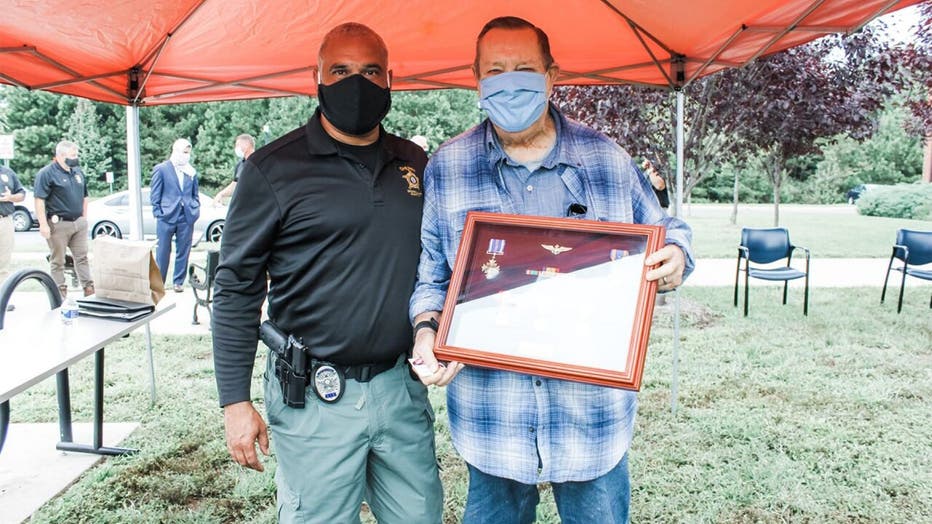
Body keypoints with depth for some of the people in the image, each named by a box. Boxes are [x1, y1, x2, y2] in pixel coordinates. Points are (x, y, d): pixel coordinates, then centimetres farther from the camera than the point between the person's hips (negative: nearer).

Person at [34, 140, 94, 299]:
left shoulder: (78, 172, 13)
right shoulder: (47, 173, -9)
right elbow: (39, 200, -13)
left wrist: (84, 218, 15)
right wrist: (43, 225, -18)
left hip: (79, 222, 6)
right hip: (58, 224, -6)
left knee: (82, 257, 7)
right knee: (58, 261, 4)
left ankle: (89, 288, 10)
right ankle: (61, 292, 11)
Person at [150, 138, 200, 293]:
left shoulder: (192, 171, 9)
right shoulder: (161, 169, -1)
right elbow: (154, 195, 0)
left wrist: (196, 210, 6)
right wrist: (158, 213, -5)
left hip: (187, 217, 3)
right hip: (167, 217, -3)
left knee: (183, 252, 7)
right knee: (162, 252, 4)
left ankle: (178, 282, 18)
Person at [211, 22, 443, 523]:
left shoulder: (415, 163, 7)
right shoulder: (274, 169, -7)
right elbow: (236, 291, -5)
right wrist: (235, 402, -7)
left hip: (403, 387, 5)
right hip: (317, 397, -4)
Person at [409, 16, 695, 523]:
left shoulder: (607, 159, 0)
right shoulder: (446, 167, 0)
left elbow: (664, 232, 10)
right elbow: (428, 269, 5)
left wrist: (675, 257, -13)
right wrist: (427, 328, -12)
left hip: (593, 408, 0)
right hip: (491, 411, 0)